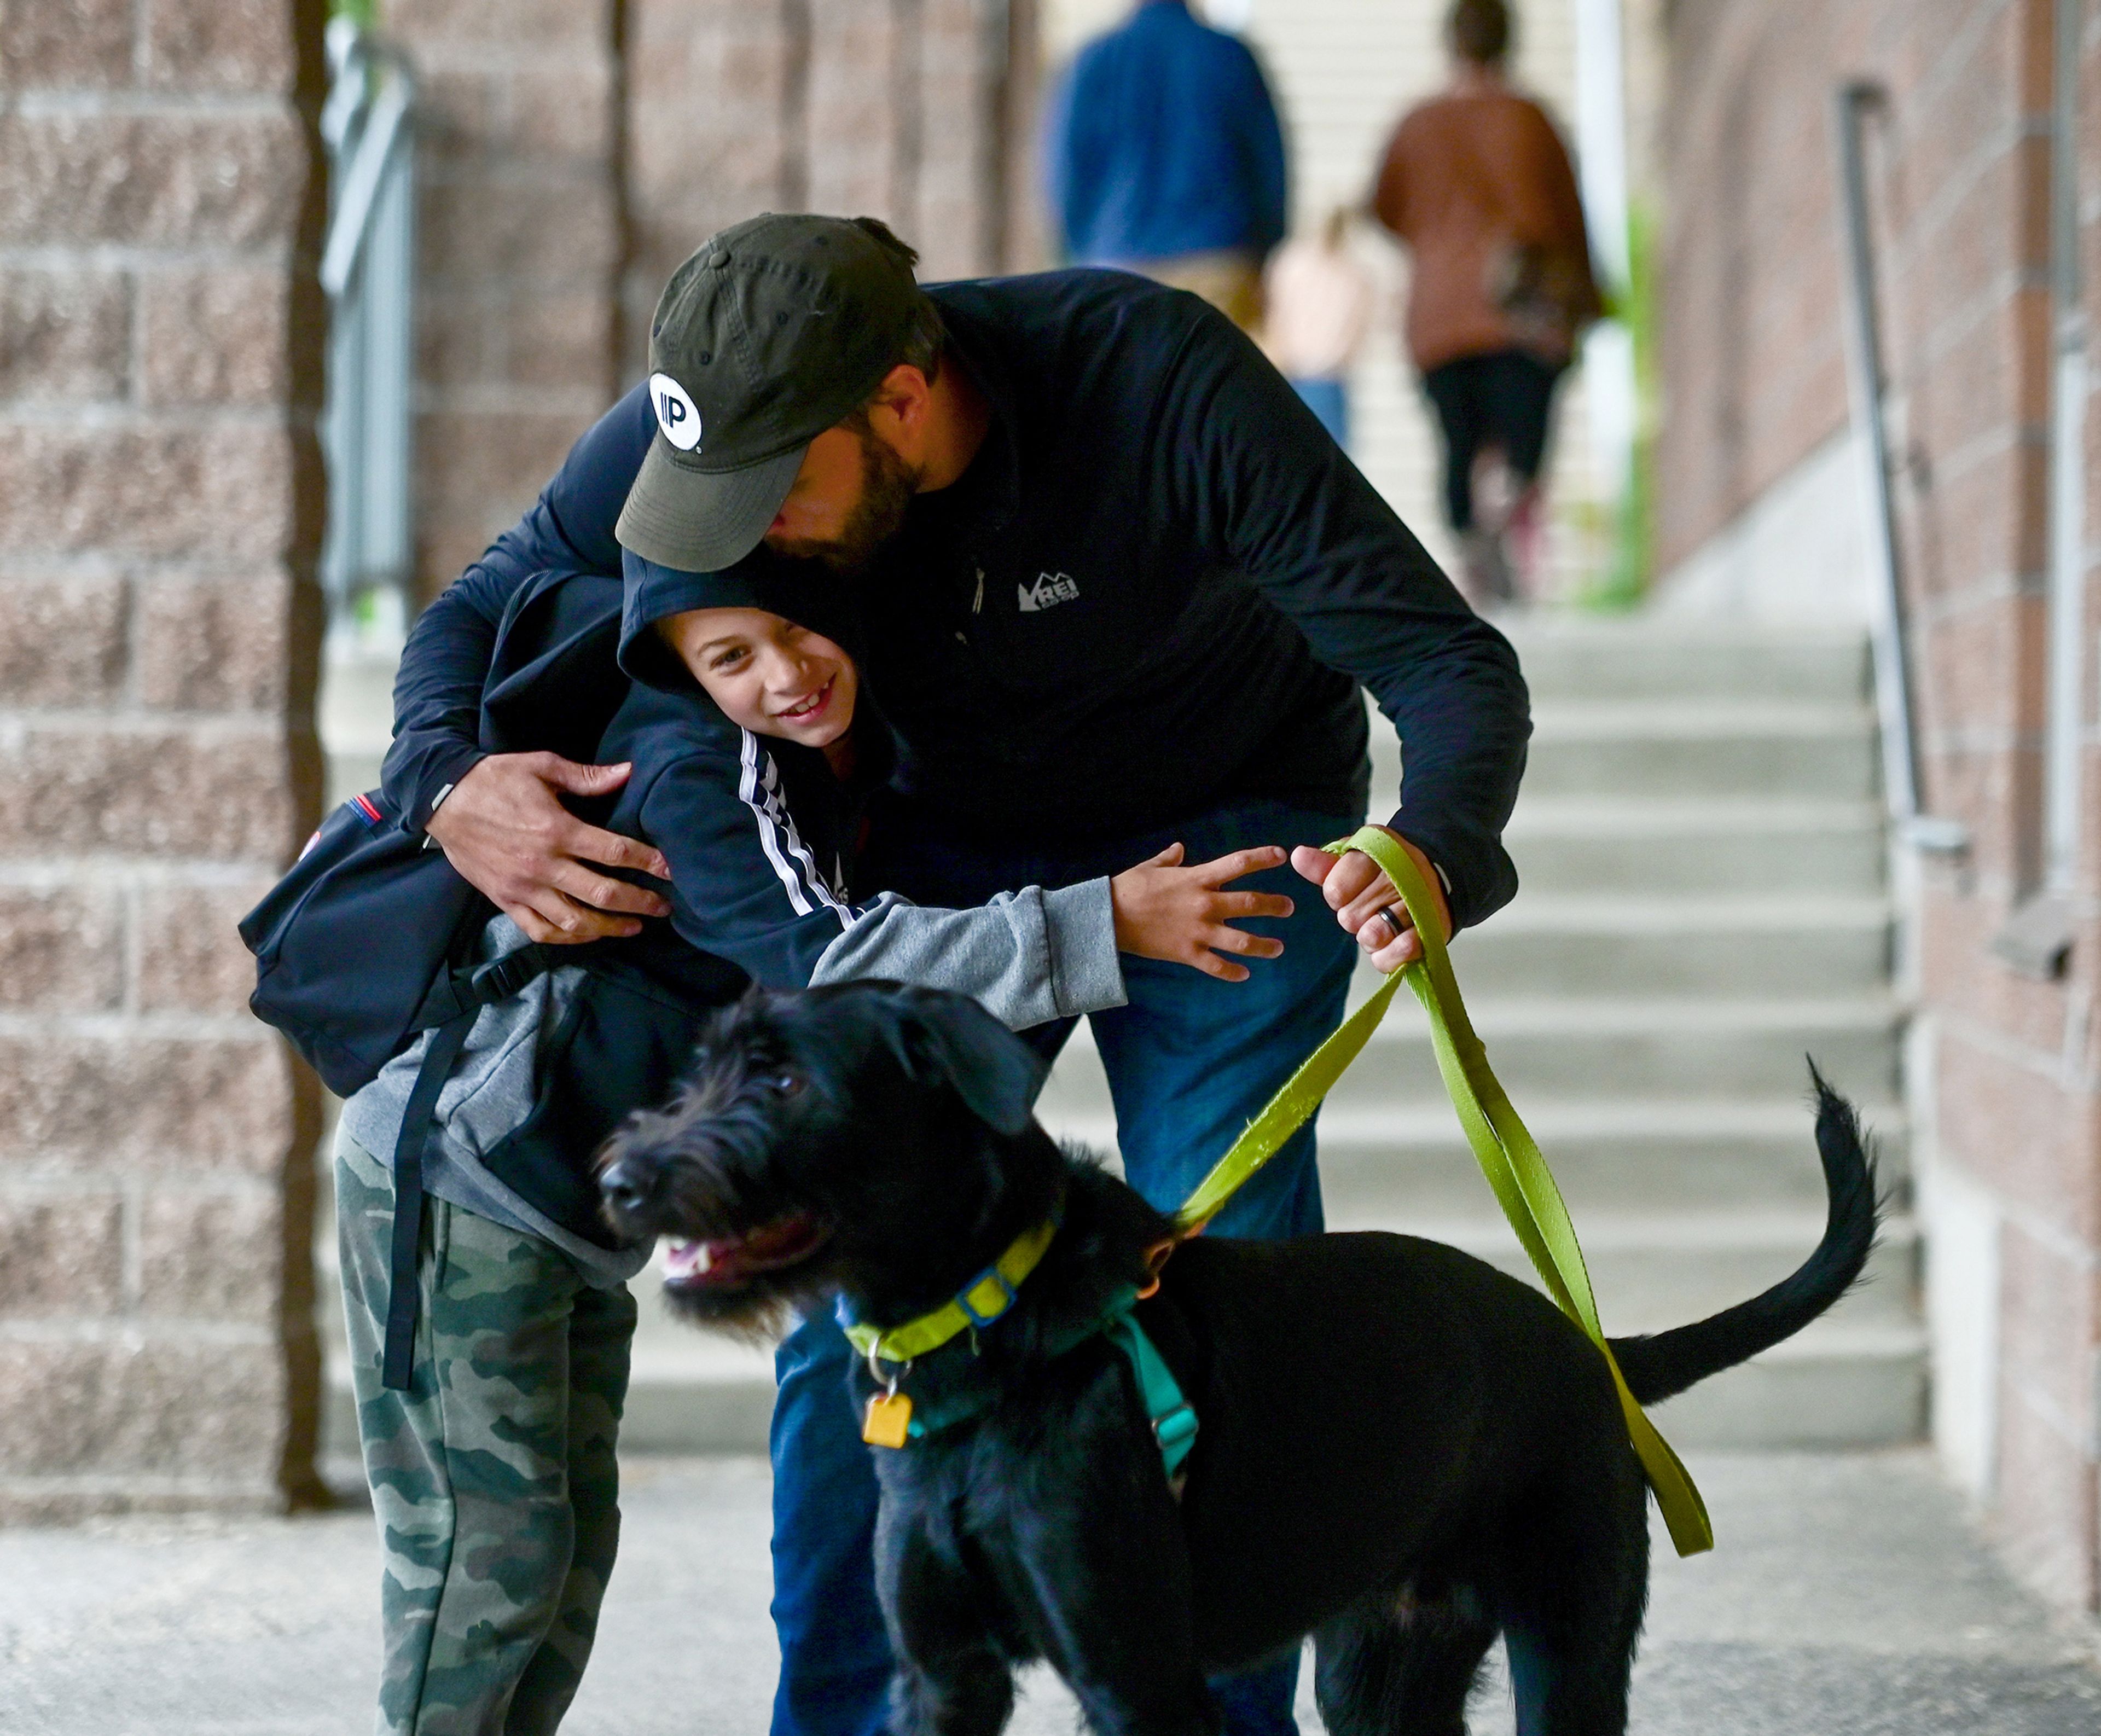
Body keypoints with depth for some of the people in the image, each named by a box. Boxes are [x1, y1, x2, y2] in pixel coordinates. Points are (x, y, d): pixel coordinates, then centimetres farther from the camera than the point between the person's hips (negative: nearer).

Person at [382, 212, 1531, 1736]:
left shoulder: (1163, 383, -36)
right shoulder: (712, 417, -25)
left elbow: (1453, 667, -35)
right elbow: (477, 618, -9)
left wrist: (1428, 857, -57)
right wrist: (454, 792, -33)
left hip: (1226, 826, -3)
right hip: (949, 838, 3)